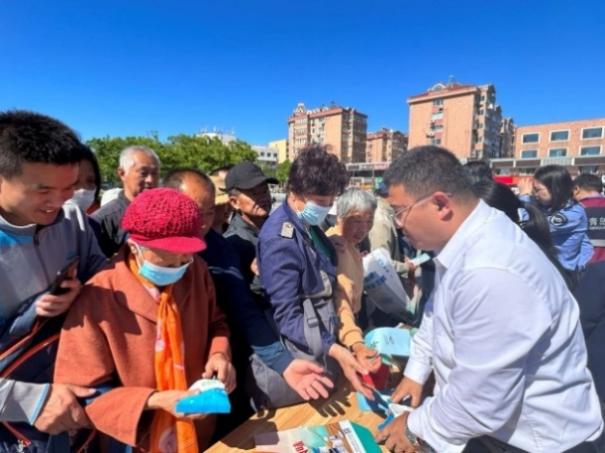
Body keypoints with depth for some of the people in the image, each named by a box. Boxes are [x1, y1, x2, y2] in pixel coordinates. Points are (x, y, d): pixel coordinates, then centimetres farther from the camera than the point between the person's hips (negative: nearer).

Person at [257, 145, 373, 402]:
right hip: (306, 354, -8)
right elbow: (286, 316, -24)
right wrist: (333, 349, -31)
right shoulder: (279, 239, -26)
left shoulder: (308, 225, 2)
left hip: (326, 339, 8)